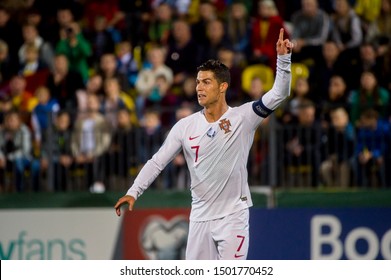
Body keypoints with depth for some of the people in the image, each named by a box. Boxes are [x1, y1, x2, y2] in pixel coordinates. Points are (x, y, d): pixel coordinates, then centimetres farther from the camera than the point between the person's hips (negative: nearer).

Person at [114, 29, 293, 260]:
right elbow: (157, 162, 4)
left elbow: (279, 94, -15)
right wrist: (133, 192, -6)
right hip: (200, 217, 4)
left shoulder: (242, 118, -5)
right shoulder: (186, 126, 4)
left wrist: (283, 58, -27)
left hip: (233, 216, -4)